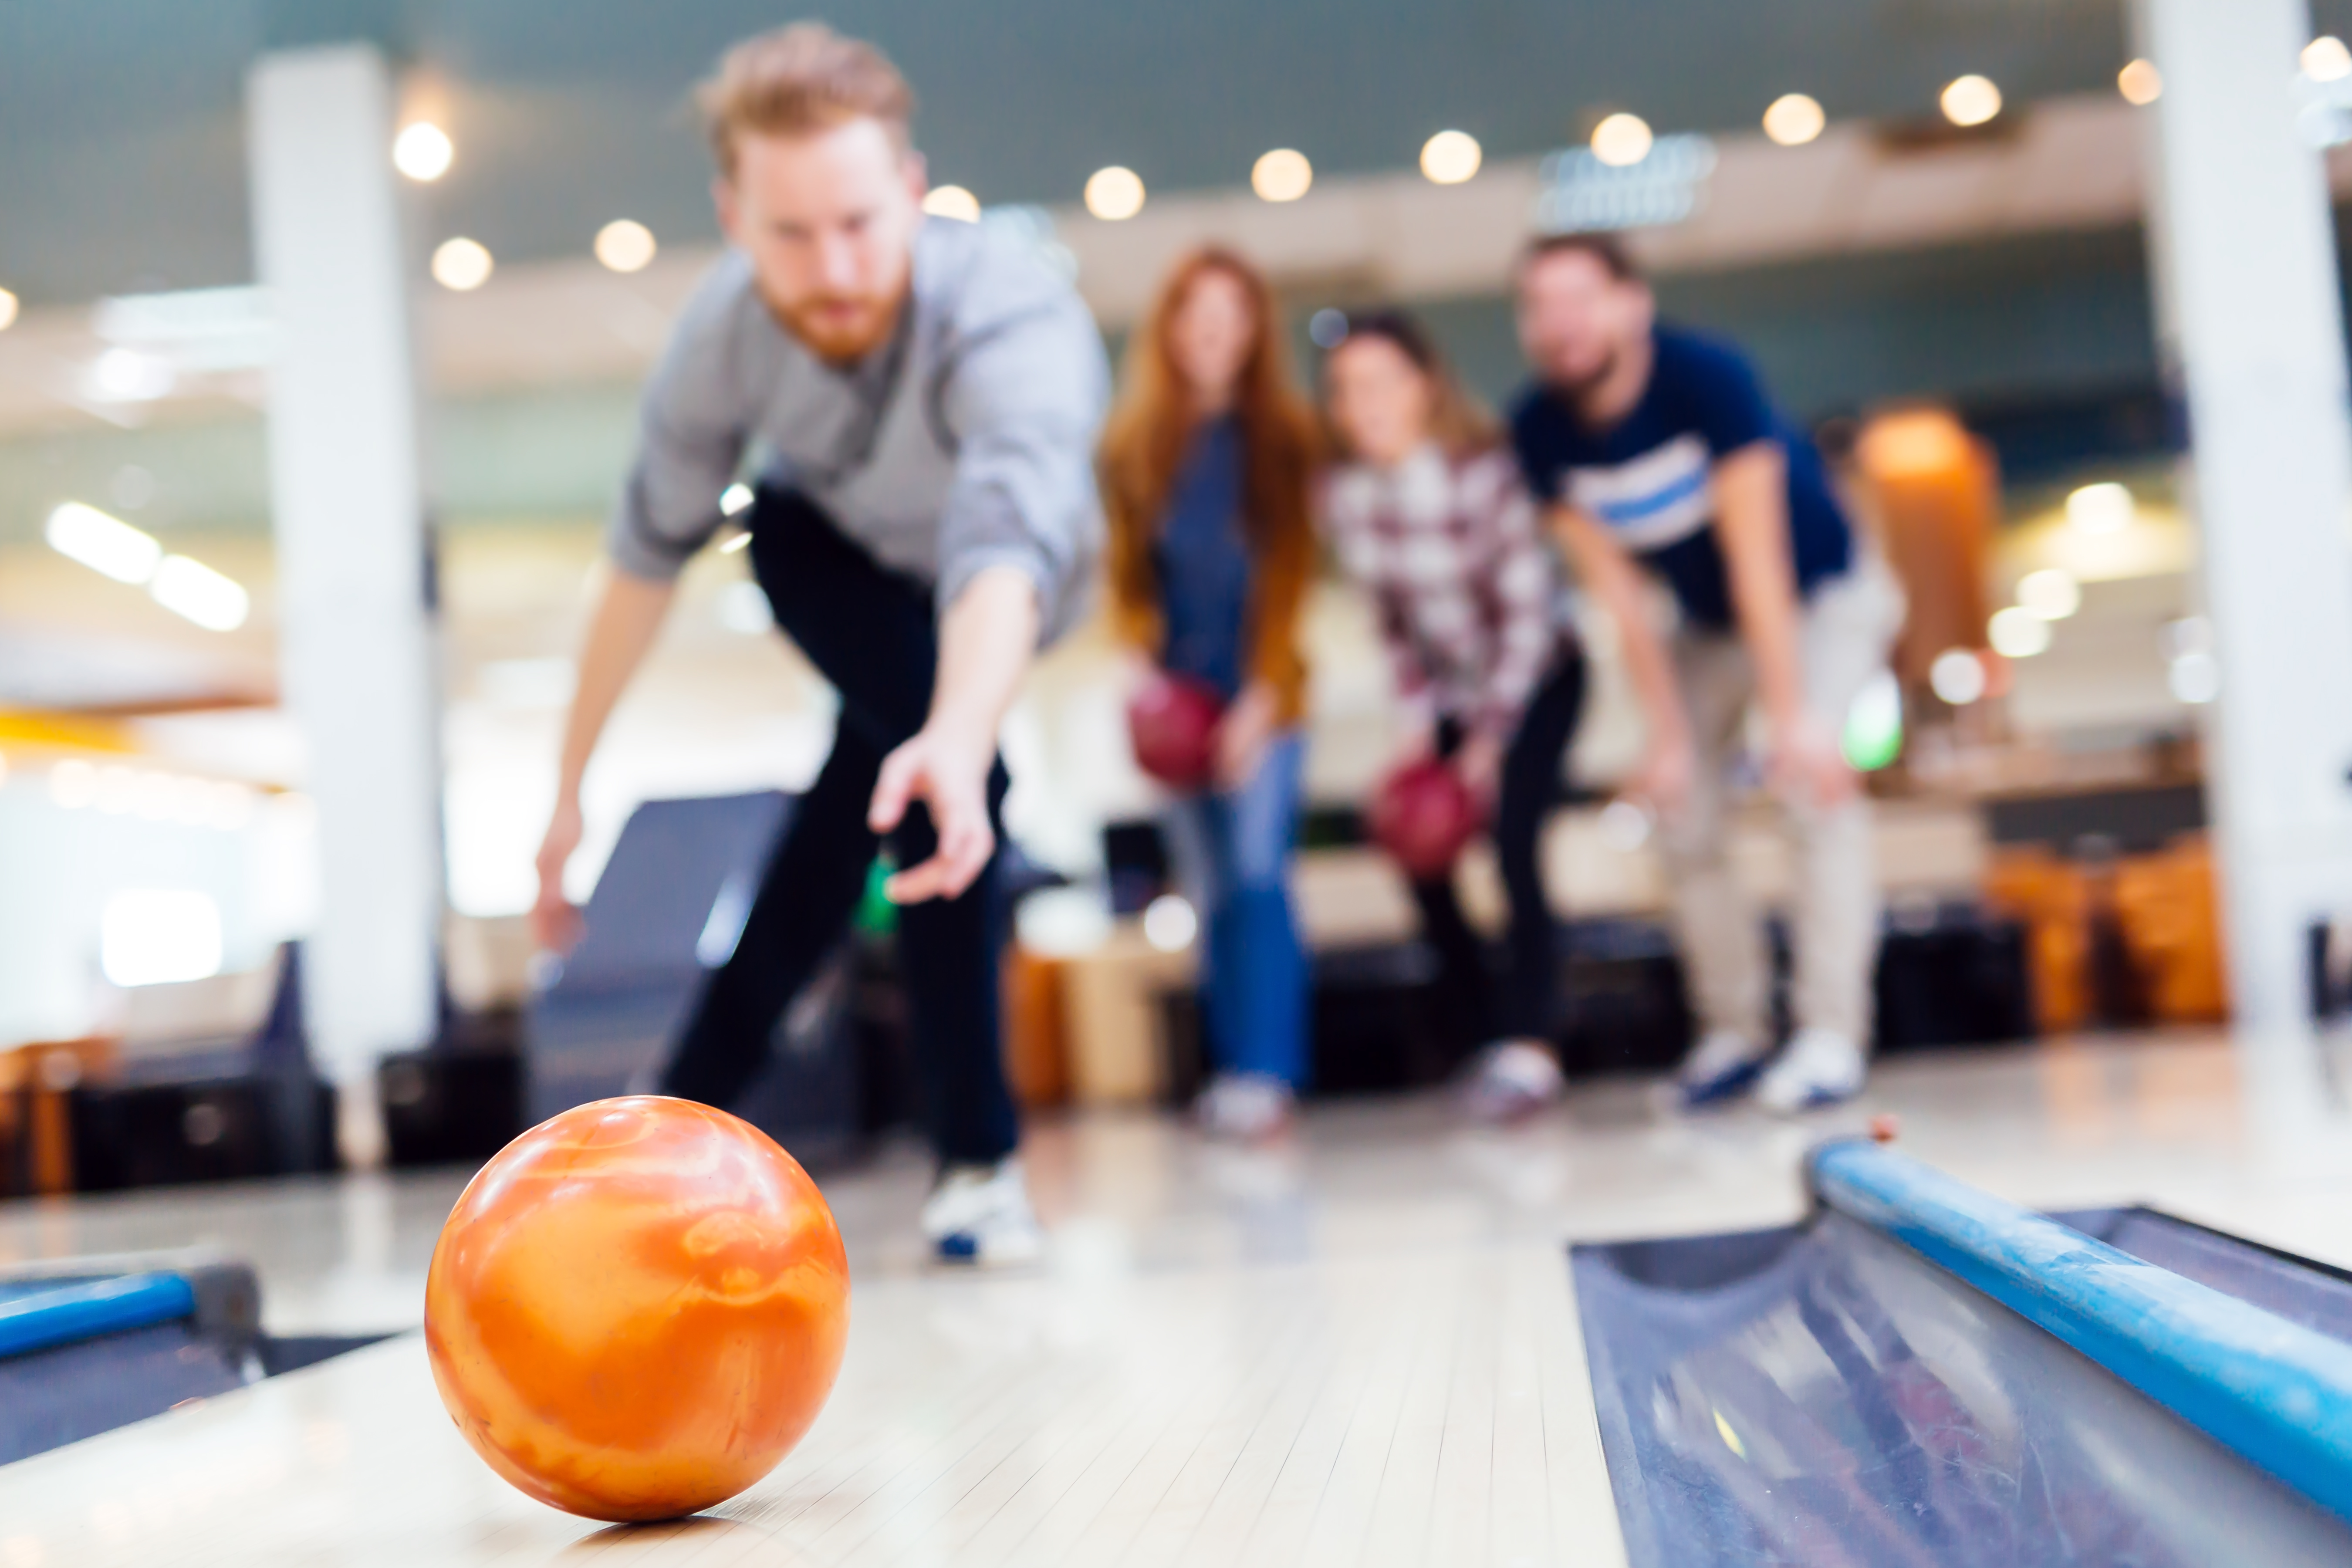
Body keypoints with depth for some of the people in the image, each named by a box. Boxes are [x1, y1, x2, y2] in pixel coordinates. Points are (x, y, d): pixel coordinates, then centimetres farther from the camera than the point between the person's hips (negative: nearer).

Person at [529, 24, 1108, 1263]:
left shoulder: (1016, 325, -43)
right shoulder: (727, 326, -30)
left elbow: (1006, 555, -60)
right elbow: (648, 558, -17)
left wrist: (956, 734, -80)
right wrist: (570, 786, -12)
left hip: (996, 595, 0)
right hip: (828, 549, 1)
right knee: (933, 777, -25)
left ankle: (693, 1103, 22)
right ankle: (978, 1157, -16)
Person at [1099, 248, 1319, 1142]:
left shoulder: (1282, 438, 1)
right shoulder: (1134, 444, 7)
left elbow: (1291, 572, -3)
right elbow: (1130, 567, 8)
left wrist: (1263, 696, -11)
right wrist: (1146, 666, -6)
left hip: (1260, 689, -2)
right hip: (1181, 694, 2)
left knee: (1258, 873, -13)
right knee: (1209, 890, 4)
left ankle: (1264, 1074, -15)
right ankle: (1231, 1069, 10)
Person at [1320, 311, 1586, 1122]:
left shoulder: (1484, 472, -25)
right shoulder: (1344, 494, -11)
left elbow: (1531, 610, -20)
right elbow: (1393, 615, 1)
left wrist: (1491, 736, -20)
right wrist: (1418, 723, -6)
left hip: (1536, 677, -5)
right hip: (1450, 689, 5)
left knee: (1511, 839, -21)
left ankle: (1529, 1044, -15)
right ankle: (1490, 1030, 13)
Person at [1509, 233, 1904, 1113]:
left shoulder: (1705, 378, -31)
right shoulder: (1542, 432, -17)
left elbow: (1756, 559, -32)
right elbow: (1615, 589, -13)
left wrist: (1791, 716, -34)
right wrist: (1668, 735, -14)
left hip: (1826, 596, -5)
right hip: (1707, 622, 5)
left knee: (1814, 781, -24)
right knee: (1680, 810, -2)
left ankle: (1831, 1034, -20)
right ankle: (1733, 1030, 11)